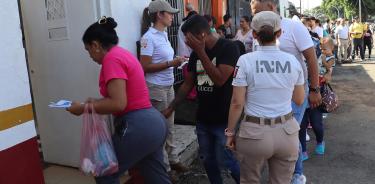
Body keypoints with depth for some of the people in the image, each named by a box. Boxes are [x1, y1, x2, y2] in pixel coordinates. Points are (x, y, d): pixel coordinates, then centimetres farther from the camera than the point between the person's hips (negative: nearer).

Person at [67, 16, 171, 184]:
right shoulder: (123, 54, 16)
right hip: (153, 123, 10)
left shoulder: (112, 58, -13)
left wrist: (84, 108, -10)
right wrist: (97, 102, 16)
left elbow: (119, 104, -21)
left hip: (138, 127, -10)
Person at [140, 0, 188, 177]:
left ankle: (173, 159, 33)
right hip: (156, 87, -8)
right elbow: (145, 67, -19)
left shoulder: (164, 34, 10)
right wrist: (171, 63, -21)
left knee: (169, 125, 17)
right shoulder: (149, 37, -15)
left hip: (168, 86, 8)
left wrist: (176, 60, 2)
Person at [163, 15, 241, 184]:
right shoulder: (195, 54, 5)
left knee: (225, 160, 1)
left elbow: (220, 79, -24)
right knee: (207, 159, 14)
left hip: (224, 119, -6)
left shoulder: (229, 48, -13)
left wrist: (201, 52, -21)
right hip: (202, 118, 6)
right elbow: (188, 84, 11)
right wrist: (170, 108, 6)